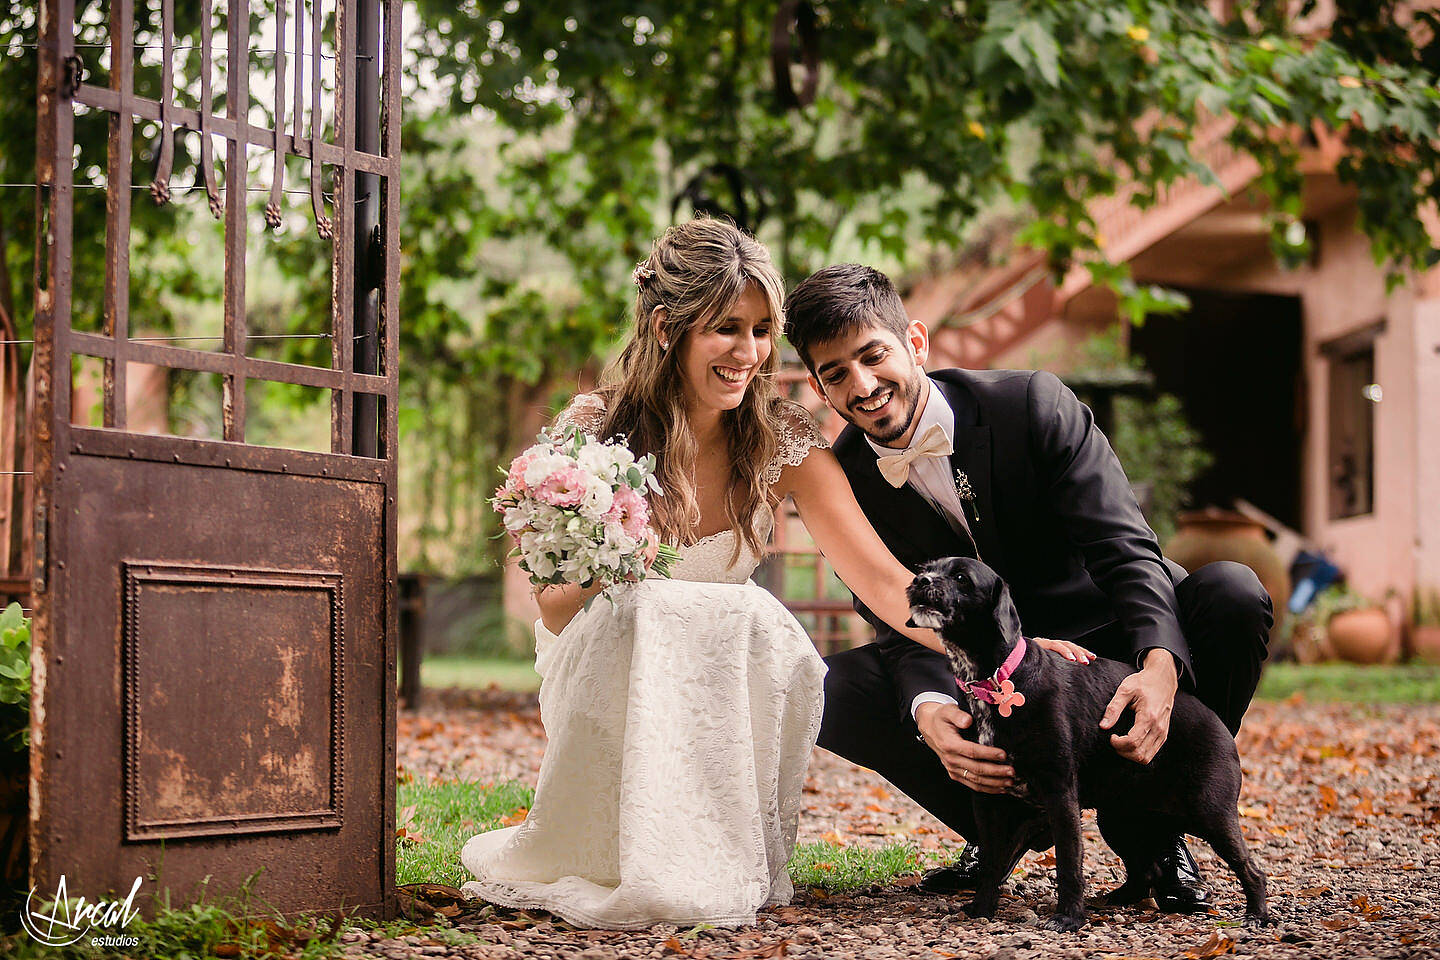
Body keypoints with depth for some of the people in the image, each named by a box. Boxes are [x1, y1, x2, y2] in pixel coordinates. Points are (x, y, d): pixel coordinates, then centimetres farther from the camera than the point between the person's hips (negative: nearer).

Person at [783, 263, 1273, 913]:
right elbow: (902, 619, -14)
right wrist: (929, 711, -38)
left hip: (1103, 648, -1)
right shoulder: (843, 479, -9)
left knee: (1232, 594, -31)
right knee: (825, 690, -23)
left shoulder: (1032, 404, -17)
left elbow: (1126, 552, -23)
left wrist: (1160, 665, -44)